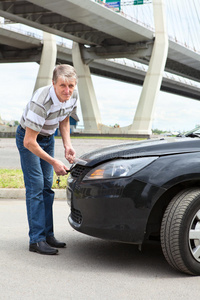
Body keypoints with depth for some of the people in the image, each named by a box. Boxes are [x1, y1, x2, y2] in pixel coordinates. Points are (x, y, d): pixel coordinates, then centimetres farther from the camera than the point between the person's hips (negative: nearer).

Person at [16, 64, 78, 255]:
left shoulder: (72, 96, -15)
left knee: (47, 186, 6)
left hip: (48, 138, 7)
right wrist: (54, 163, -30)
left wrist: (67, 145, -7)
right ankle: (36, 240, -9)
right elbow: (29, 142, -33)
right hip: (28, 137, -7)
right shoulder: (41, 102, -36)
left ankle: (47, 234, 13)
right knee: (35, 186, -13)